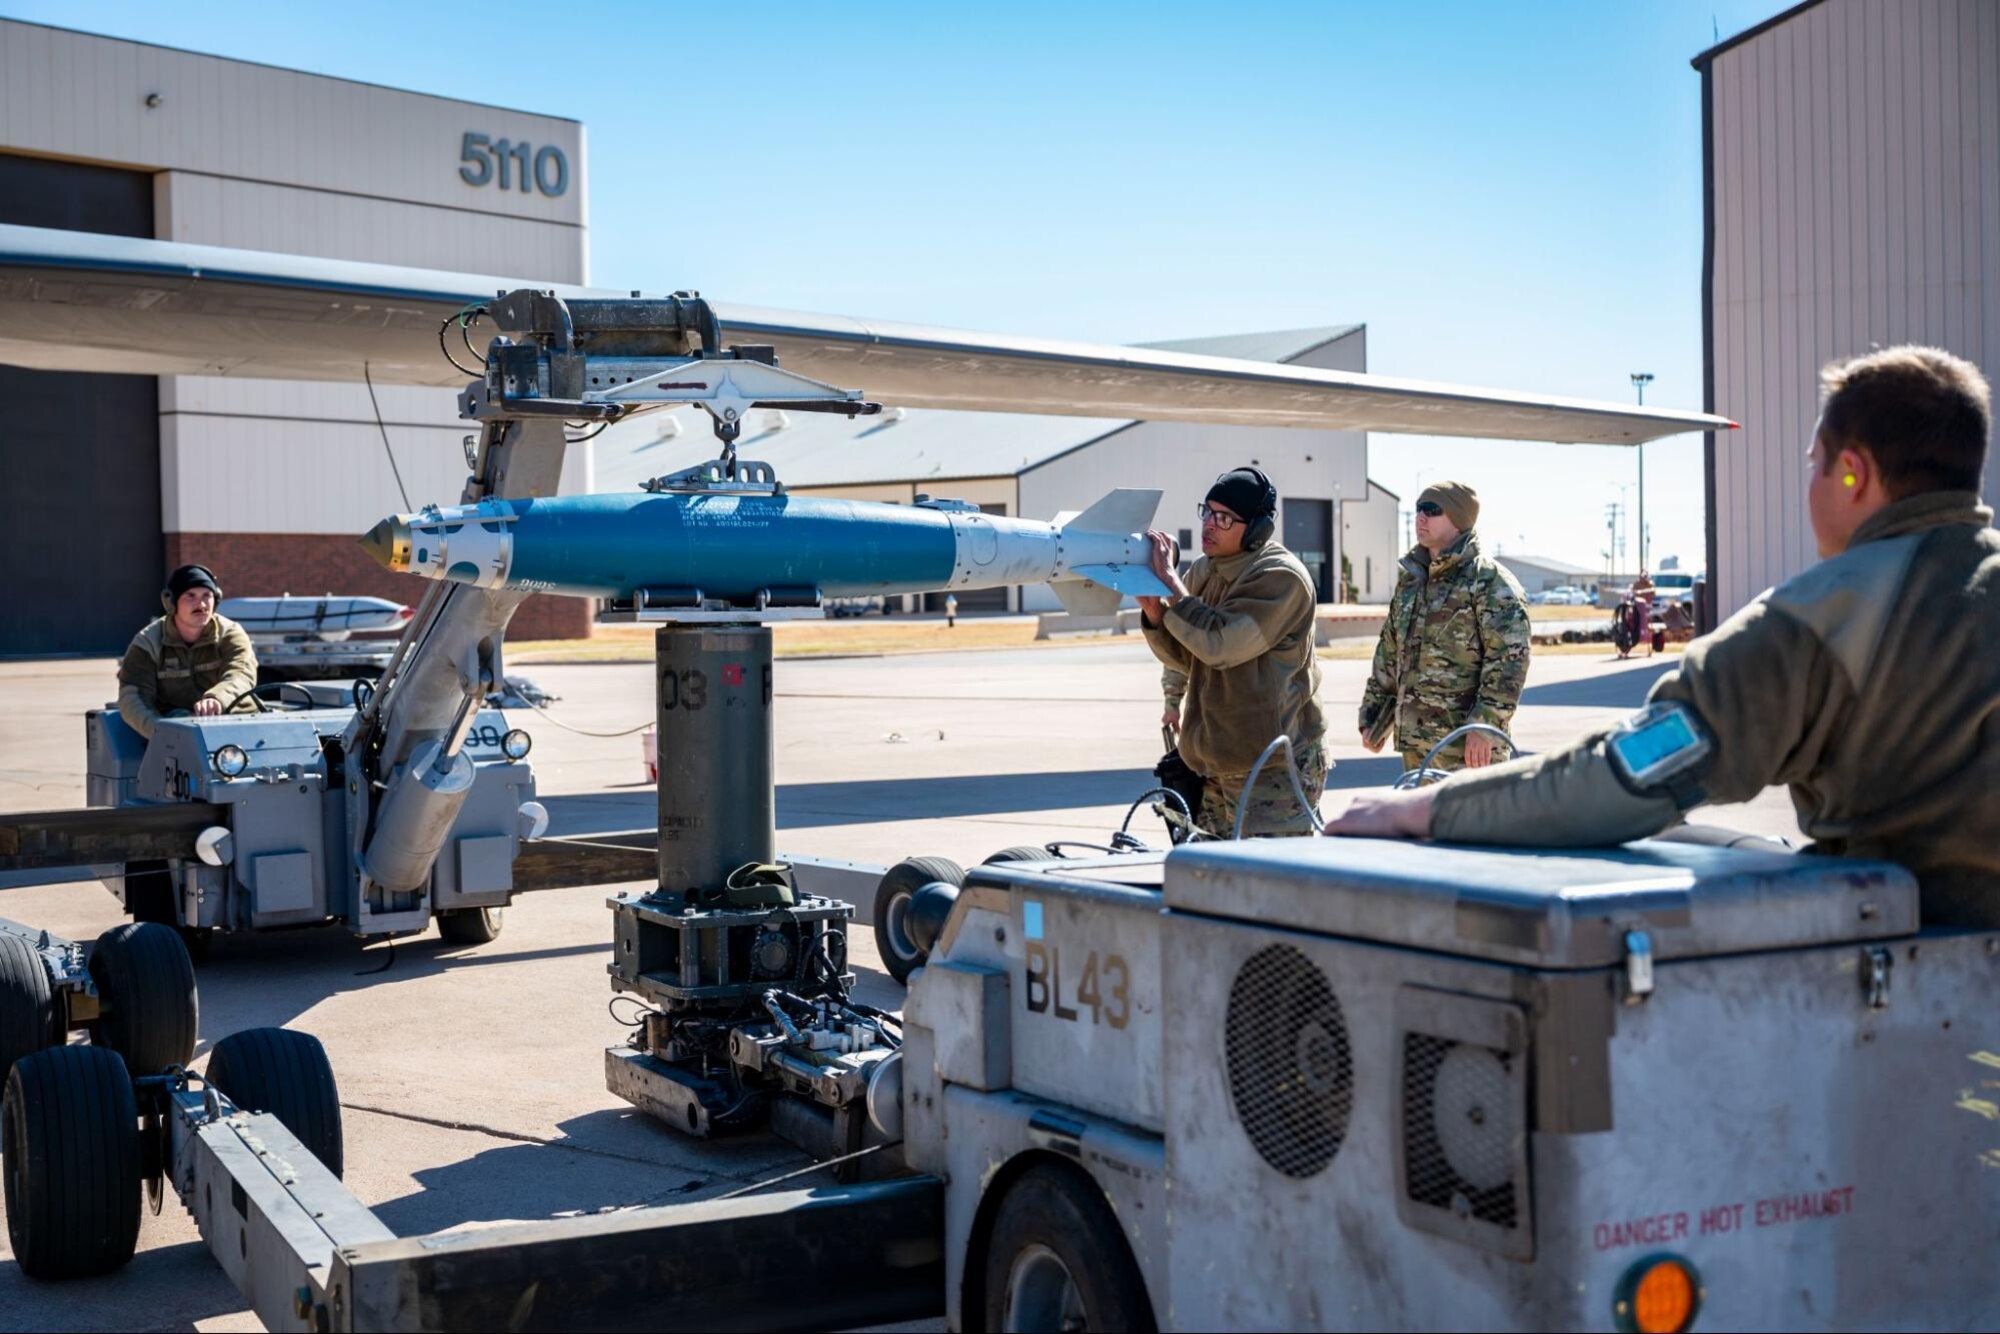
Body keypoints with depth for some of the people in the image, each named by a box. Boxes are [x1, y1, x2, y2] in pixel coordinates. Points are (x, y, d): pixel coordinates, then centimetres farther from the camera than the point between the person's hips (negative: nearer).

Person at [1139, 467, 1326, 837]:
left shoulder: (1281, 577, -16)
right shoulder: (1203, 571, 9)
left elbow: (1220, 644, -25)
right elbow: (1184, 658, 12)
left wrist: (1169, 580, -21)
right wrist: (1153, 610, -7)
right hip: (1218, 762, 8)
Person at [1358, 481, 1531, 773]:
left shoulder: (1490, 581, -8)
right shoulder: (1411, 579, 18)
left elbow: (1510, 657, -16)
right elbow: (1389, 653, 23)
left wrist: (1485, 725, -22)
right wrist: (1373, 718, 19)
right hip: (1414, 742, 8)